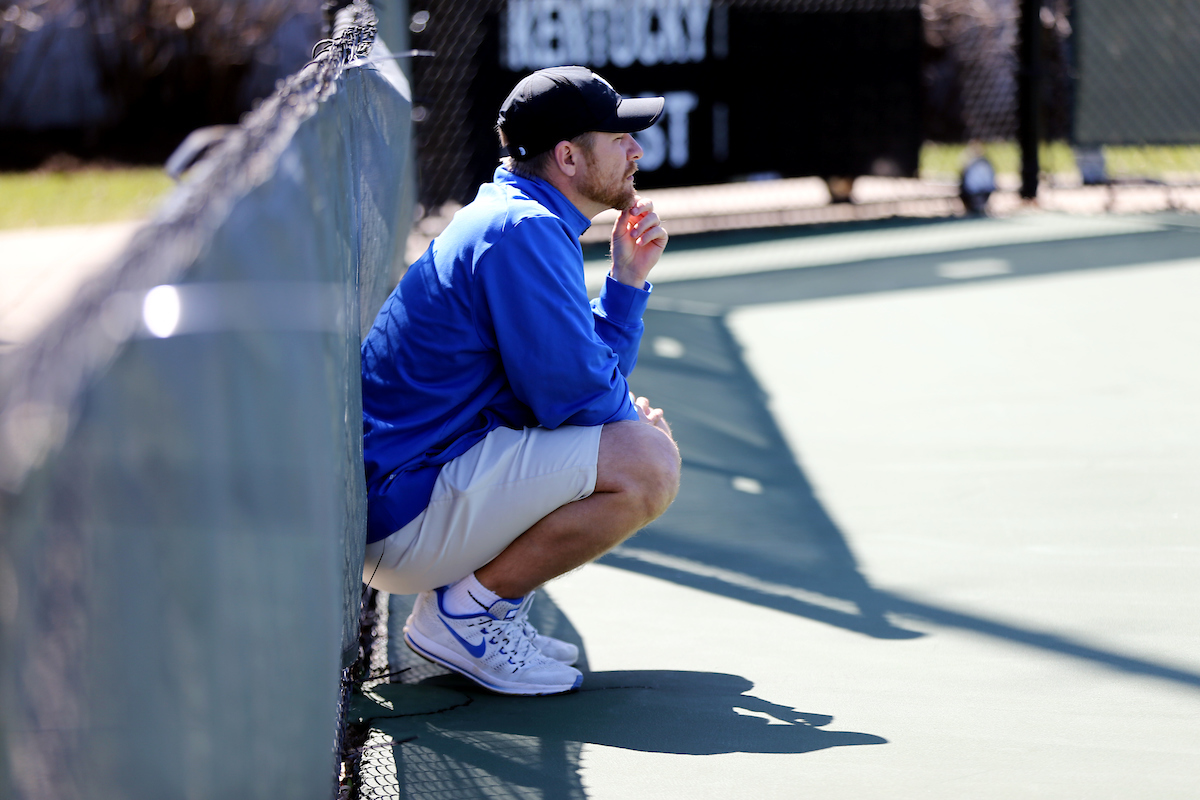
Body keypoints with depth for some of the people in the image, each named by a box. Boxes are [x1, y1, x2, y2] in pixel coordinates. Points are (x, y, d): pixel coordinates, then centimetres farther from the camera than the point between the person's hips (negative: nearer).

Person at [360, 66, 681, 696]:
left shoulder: (523, 224, 18)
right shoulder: (524, 231, -16)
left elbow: (585, 371, 21)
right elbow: (572, 395, -19)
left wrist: (627, 280, 8)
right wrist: (632, 417, 2)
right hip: (402, 514, -11)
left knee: (640, 427, 21)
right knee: (647, 465, -21)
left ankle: (482, 601, 10)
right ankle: (464, 612, -9)